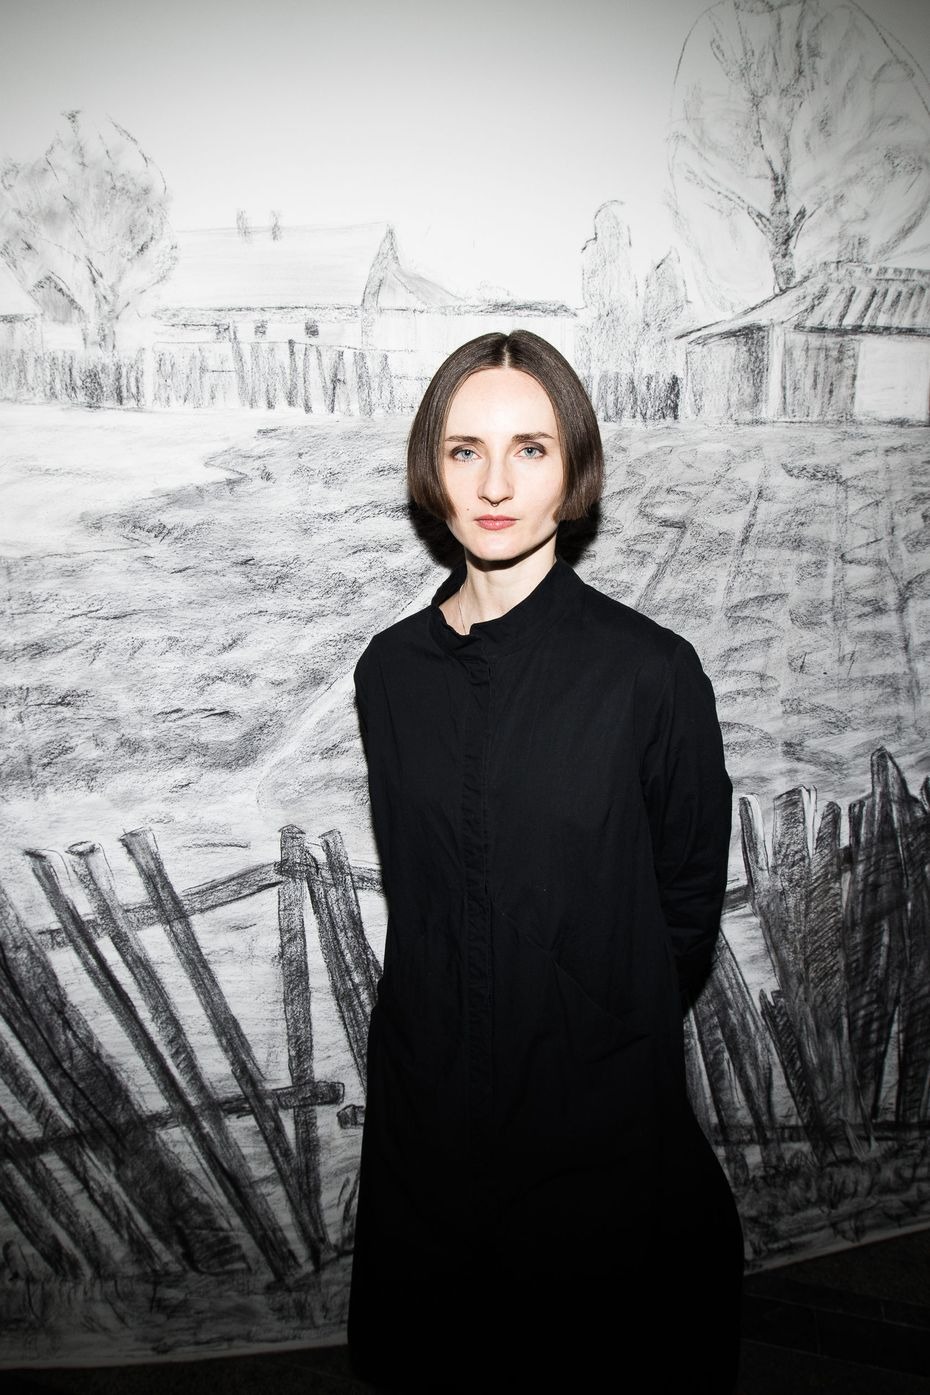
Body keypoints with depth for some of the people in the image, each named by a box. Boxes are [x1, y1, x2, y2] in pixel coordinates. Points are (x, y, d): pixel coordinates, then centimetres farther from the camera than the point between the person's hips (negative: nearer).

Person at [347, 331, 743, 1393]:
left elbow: (688, 905, -3)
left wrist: (597, 1034, 4)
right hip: (428, 1106, 3)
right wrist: (457, 1026, 5)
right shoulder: (392, 668, -3)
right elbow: (410, 886, 7)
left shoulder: (650, 670, -14)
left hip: (599, 1115, -3)